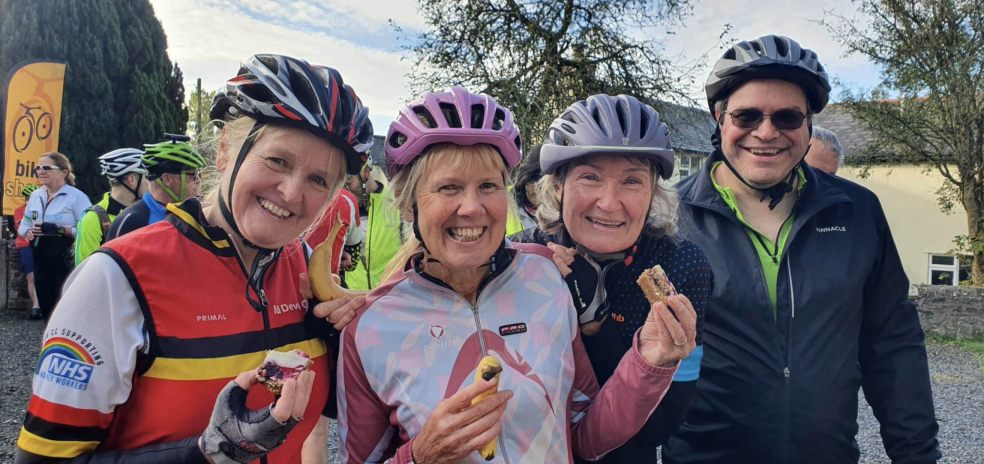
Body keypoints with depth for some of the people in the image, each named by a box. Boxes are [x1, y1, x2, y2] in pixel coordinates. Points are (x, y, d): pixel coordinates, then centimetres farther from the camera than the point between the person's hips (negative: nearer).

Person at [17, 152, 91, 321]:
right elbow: (23, 224, 17)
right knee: (46, 306, 14)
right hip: (41, 259, 7)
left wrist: (60, 230, -24)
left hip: (66, 260, -7)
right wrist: (28, 232, -5)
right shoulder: (35, 195, 11)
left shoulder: (76, 196, -10)